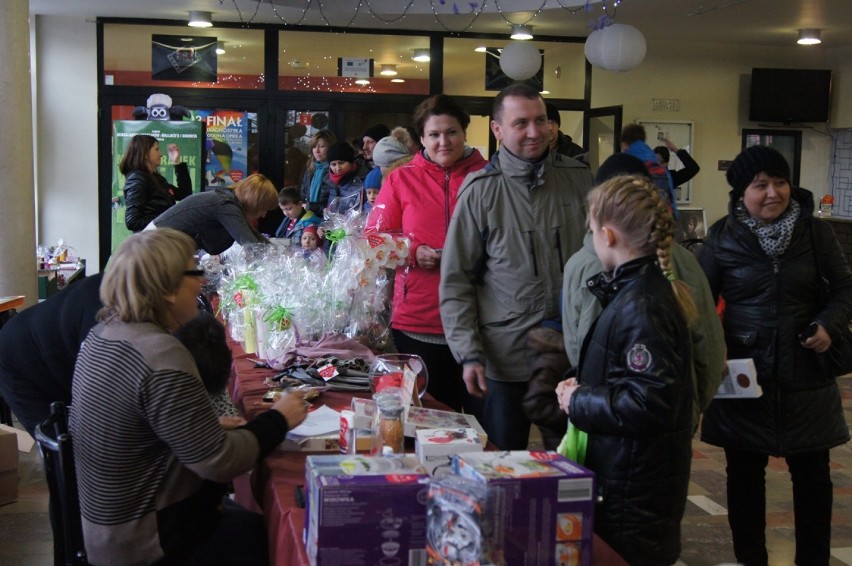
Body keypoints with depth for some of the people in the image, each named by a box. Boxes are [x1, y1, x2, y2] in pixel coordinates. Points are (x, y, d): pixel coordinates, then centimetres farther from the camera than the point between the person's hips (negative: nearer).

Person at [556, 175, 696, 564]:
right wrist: (584, 386, 10)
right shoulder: (636, 288, 8)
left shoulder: (642, 305, -23)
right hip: (622, 476, 10)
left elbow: (647, 404, -26)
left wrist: (578, 401, -16)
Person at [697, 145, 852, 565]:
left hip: (806, 377, 1)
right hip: (743, 376, -1)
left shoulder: (816, 232, -1)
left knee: (812, 475, 12)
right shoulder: (722, 237, -3)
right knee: (745, 475, 11)